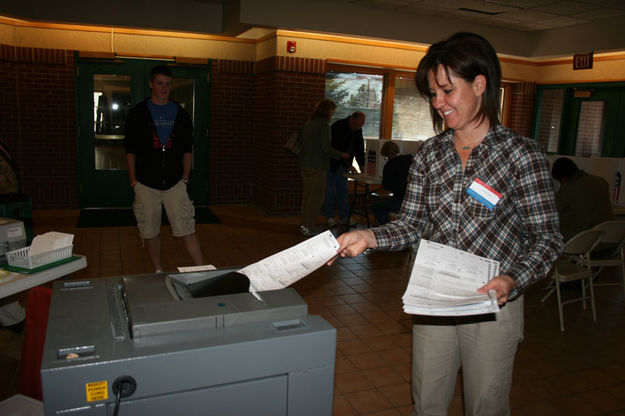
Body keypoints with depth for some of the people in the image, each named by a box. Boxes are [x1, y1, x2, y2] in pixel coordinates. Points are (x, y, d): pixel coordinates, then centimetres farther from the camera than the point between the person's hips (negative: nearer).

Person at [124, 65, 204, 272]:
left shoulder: (181, 114, 8)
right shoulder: (138, 113, 3)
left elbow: (187, 149, 11)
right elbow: (130, 150, 3)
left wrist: (185, 178, 4)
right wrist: (133, 181, -2)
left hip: (175, 183, 0)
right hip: (146, 183, 0)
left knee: (187, 229, -4)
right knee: (150, 232, 8)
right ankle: (158, 272, 25)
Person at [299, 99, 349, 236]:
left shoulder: (308, 123, 9)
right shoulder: (324, 125, -14)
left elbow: (300, 139, 17)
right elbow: (326, 148, -18)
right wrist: (341, 155, -5)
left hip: (305, 163, 8)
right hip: (317, 166, -8)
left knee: (307, 194, 16)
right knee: (316, 197, 0)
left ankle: (305, 224, 25)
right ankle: (310, 227, 4)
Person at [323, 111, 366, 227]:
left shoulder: (358, 130, 0)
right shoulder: (338, 126, -21)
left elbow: (359, 149, 5)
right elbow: (337, 149, -26)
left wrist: (362, 165, -8)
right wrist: (349, 166, -28)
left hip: (344, 164, 6)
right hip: (332, 163, -6)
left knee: (343, 191, 8)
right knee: (329, 190, 0)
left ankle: (344, 217, 13)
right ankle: (329, 217, 8)